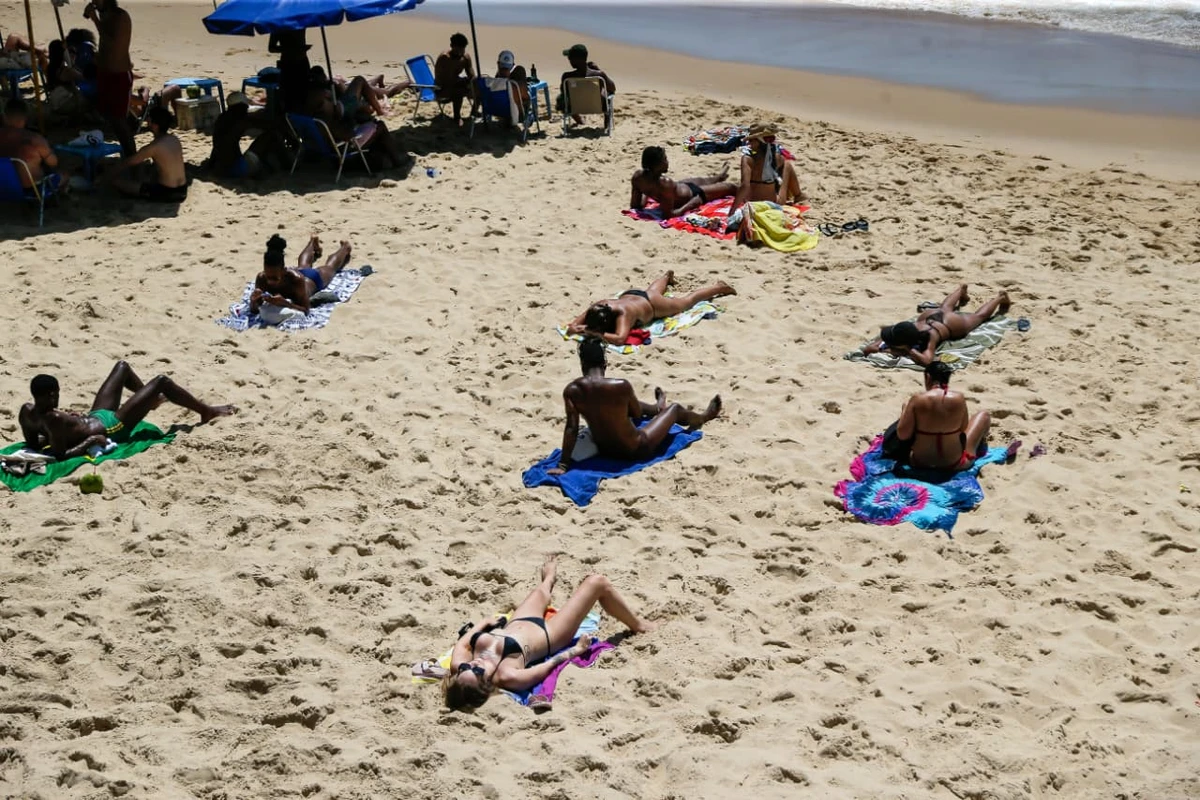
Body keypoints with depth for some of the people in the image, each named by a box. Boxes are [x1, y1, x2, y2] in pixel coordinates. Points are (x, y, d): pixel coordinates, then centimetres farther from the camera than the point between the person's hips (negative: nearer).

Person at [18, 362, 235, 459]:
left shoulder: (26, 411, -12)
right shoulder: (53, 418, -38)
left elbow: (32, 443, 3)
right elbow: (60, 454, -39)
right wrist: (90, 441, -32)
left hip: (96, 416, 10)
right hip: (111, 428, -10)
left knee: (122, 366, 25)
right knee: (161, 381, -4)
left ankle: (150, 399, 55)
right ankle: (207, 411, 17)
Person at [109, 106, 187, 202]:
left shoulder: (153, 147, -18)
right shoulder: (175, 139, 2)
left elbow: (128, 163, -1)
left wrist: (113, 175, 16)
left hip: (166, 193, -8)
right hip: (182, 192, 8)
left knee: (117, 181, -3)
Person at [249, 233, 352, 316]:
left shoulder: (296, 278, -54)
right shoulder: (261, 278, -44)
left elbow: (306, 310, -50)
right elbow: (254, 310, -39)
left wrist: (285, 303, -68)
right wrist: (253, 301, -63)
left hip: (314, 278, -3)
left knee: (330, 268, 34)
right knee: (304, 266, 40)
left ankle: (345, 247, 67)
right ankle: (313, 241, 73)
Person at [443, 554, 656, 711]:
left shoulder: (459, 666, -31)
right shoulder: (507, 676, -43)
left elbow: (462, 642, -6)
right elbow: (550, 664, -26)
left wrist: (484, 622, 3)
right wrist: (575, 650, -12)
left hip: (517, 623, 5)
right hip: (546, 635, -5)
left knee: (541, 593, 31)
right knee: (598, 583, 1)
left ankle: (549, 580, 72)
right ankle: (638, 625, 31)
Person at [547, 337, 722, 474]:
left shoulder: (571, 390, -18)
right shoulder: (621, 386, -25)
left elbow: (571, 429, -19)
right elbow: (637, 414, -7)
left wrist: (562, 465, -15)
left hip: (604, 450, 4)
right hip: (635, 450, -4)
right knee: (675, 408, 21)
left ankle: (657, 408, 67)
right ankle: (703, 417, 56)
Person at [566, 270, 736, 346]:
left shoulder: (622, 313, -49)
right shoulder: (596, 307, -34)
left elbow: (620, 339, -63)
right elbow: (572, 326, -28)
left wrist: (596, 334, -62)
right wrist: (575, 329, -50)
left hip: (652, 304, -5)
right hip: (629, 294, 5)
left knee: (687, 301, 22)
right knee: (653, 291, 41)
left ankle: (719, 287, 46)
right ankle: (667, 276, 74)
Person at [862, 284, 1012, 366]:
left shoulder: (929, 337, -50)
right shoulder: (902, 332, -38)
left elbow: (927, 360, -65)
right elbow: (883, 330, -18)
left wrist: (908, 350, -62)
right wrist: (876, 344, -37)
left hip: (953, 323, -4)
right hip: (929, 316, 4)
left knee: (979, 316, 29)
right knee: (944, 309, 41)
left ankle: (1000, 298, 56)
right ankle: (961, 290, 70)